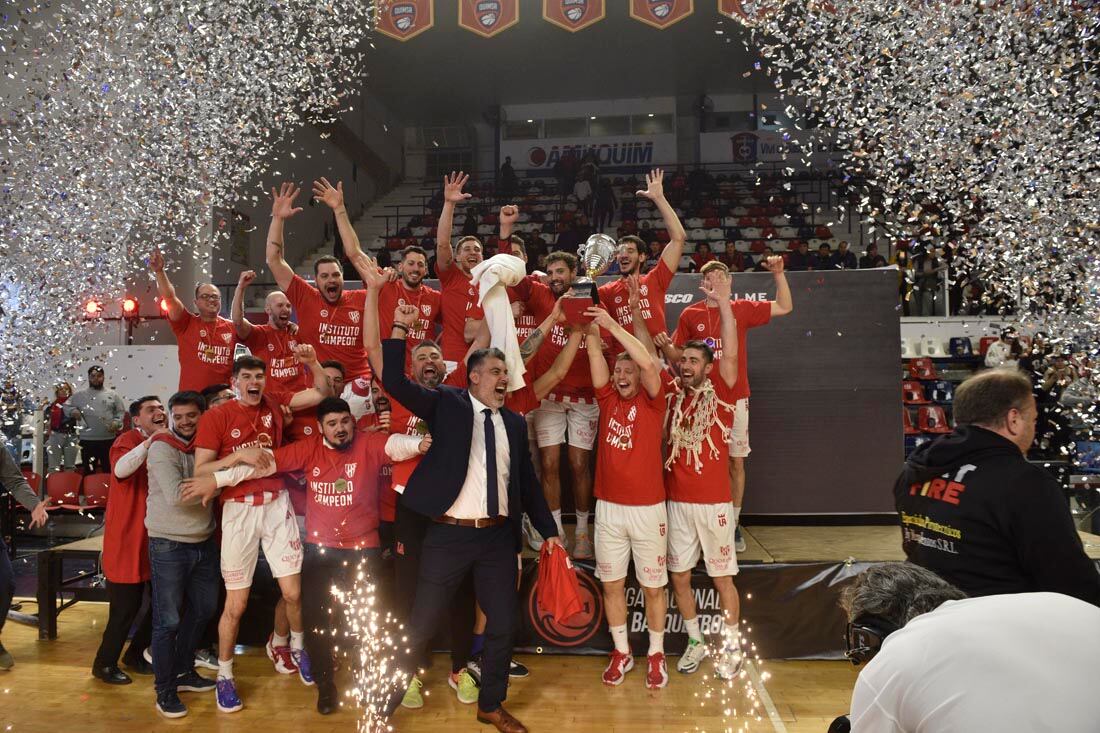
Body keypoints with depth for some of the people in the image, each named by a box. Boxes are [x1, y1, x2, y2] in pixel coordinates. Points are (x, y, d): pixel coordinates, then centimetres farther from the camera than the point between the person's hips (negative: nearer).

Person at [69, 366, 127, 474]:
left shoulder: (113, 394, 7)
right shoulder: (80, 395, 9)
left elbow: (121, 412, 8)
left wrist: (116, 423, -9)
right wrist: (73, 411, -7)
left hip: (109, 439, -1)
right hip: (87, 440, 1)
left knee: (109, 471, 4)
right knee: (89, 472, 8)